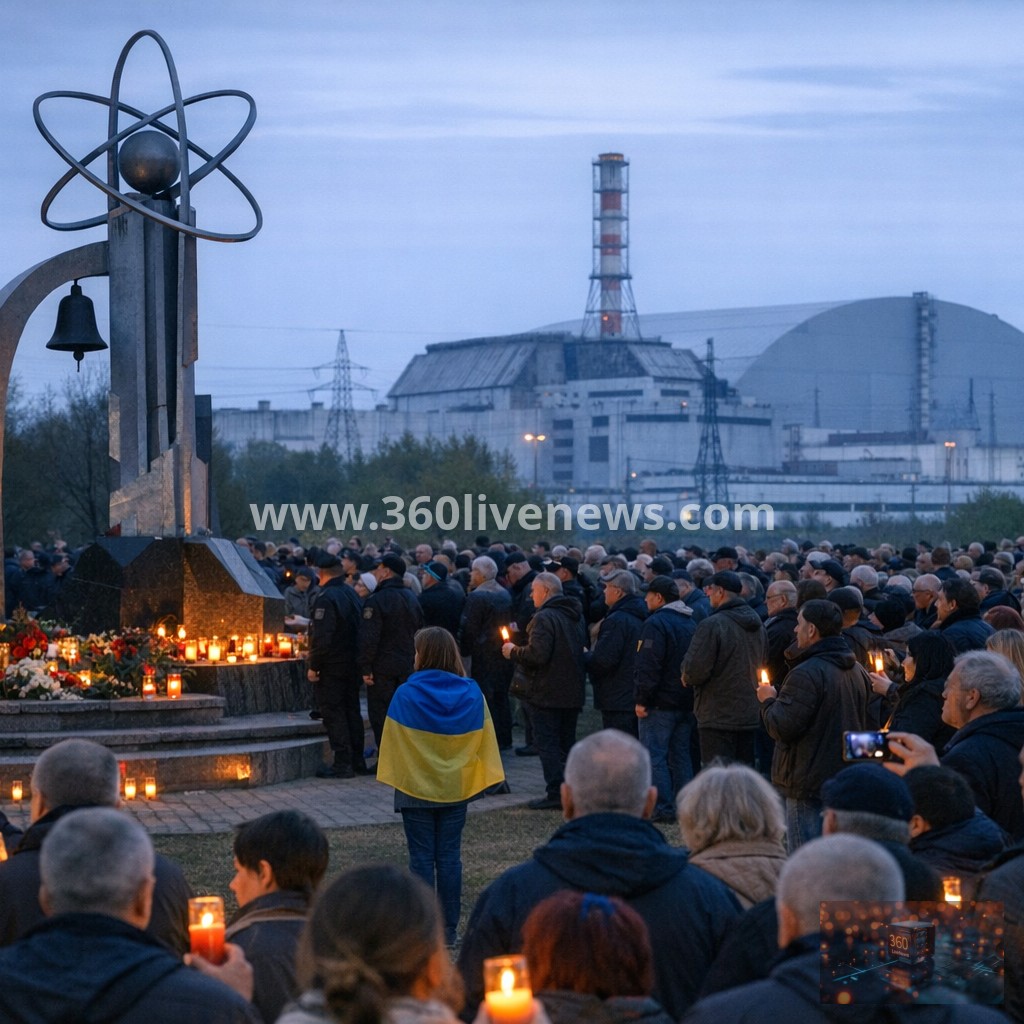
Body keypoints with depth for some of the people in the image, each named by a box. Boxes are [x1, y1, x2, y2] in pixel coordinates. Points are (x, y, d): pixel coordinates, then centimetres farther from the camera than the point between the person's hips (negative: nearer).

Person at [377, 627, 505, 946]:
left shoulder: (406, 695, -12)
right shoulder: (472, 695, -3)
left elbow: (393, 743, -6)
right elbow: (483, 741, 3)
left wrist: (393, 778, 5)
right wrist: (481, 778, 12)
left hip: (416, 789, -3)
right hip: (455, 789, 3)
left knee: (422, 857, 4)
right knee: (449, 857, 8)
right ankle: (449, 929, 9)